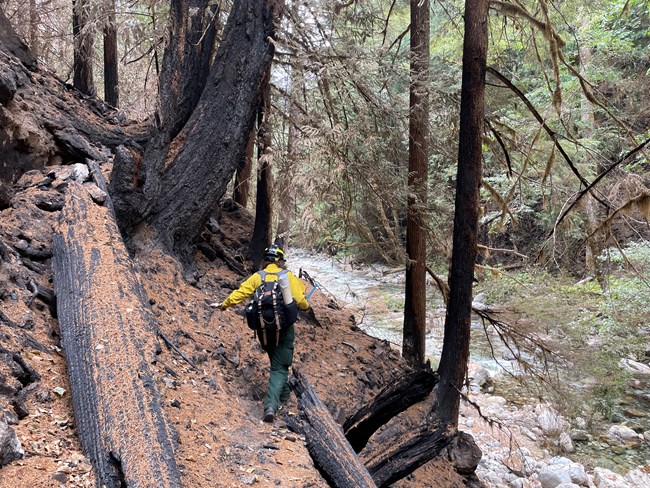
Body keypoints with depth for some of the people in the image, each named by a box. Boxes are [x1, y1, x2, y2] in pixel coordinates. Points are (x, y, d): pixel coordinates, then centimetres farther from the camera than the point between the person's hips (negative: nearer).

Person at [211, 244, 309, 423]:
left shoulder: (257, 277, 4)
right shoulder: (288, 276, -2)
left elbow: (239, 293, 3)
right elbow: (300, 301, -9)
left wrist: (223, 305, 20)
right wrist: (306, 306, 14)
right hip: (284, 327, -3)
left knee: (277, 362, 27)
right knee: (280, 367, 0)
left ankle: (283, 394, 39)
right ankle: (271, 405, -17)